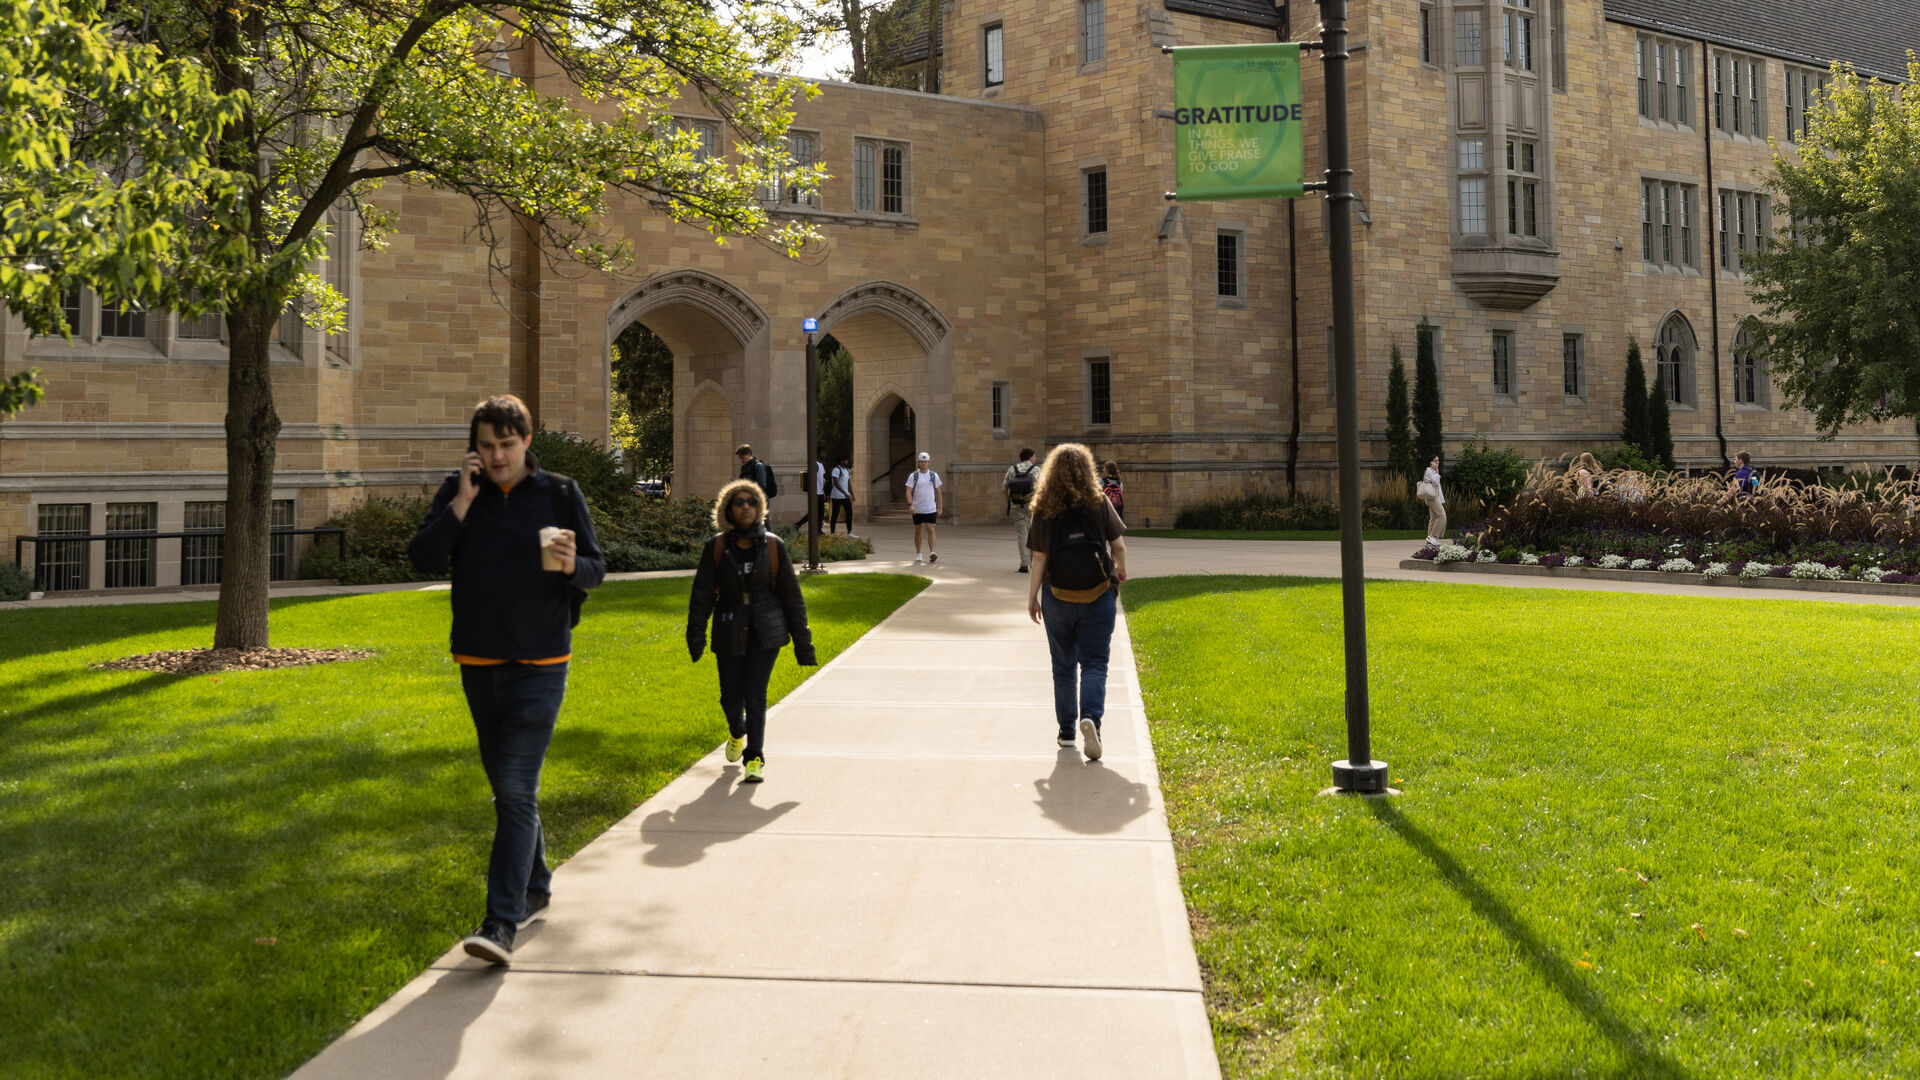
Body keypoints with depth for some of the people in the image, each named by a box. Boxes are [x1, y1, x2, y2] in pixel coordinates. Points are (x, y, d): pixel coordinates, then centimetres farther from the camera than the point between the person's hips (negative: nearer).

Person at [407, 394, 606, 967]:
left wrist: (571, 563, -23)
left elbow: (596, 571, 0)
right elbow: (422, 559, -6)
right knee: (504, 787, 16)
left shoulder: (560, 494, -3)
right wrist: (463, 502, -14)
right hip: (478, 662, 4)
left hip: (539, 664, -4)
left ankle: (501, 924, -13)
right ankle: (536, 885, 34)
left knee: (517, 790, -11)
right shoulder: (457, 492, 4)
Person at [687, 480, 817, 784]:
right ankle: (737, 732, 43)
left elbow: (790, 594, 2)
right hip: (729, 633, 1)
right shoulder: (716, 547, -3)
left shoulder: (773, 546, -3)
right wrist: (695, 635, -14)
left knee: (756, 697, -9)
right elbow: (702, 593, -4)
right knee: (731, 698, 9)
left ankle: (755, 759, -2)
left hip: (765, 631, -1)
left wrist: (802, 641, 2)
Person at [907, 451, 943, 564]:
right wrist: (910, 504, -22)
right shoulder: (913, 476, 0)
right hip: (917, 510, 0)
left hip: (931, 509, 0)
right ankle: (918, 555, 19)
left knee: (931, 530, -11)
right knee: (917, 532, 9)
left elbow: (938, 493, 11)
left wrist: (940, 508, 8)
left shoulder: (934, 476, 5)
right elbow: (908, 492, -6)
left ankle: (932, 553, -20)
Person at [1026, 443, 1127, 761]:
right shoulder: (1099, 503, -5)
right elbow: (1118, 545, 0)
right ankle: (1091, 717, -21)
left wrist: (1031, 596, 4)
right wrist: (1121, 568, 21)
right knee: (1094, 663, 3)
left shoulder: (1044, 509, -5)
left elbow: (1039, 558, -6)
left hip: (1058, 598, 1)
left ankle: (1066, 731, 23)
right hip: (1098, 597, -1)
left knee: (1063, 665, 15)